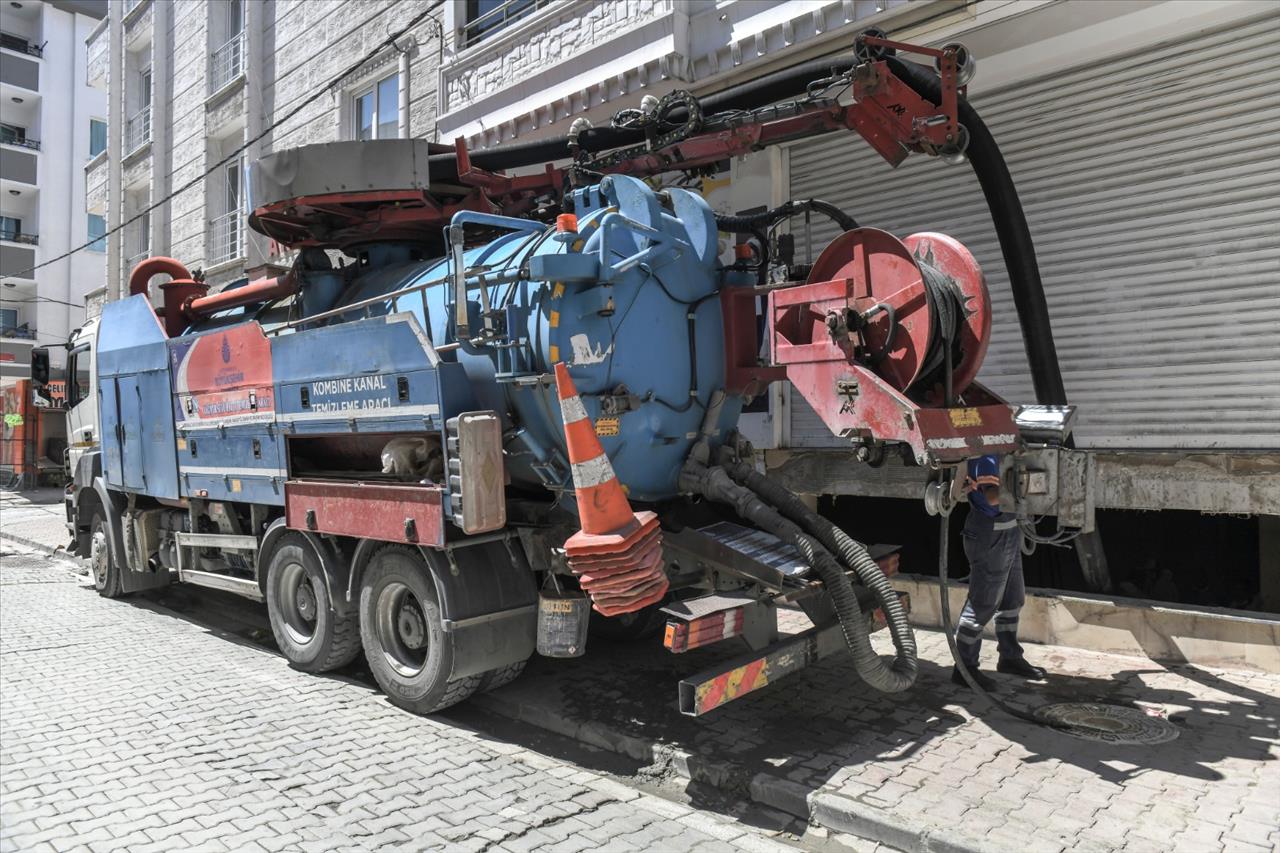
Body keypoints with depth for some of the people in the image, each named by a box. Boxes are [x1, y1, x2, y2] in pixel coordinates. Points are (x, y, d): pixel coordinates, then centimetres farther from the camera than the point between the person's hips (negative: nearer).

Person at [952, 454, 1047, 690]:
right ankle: (965, 668, 8)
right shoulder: (985, 454, -20)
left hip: (1008, 530, 10)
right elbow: (993, 496, -27)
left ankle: (1010, 657, 35)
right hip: (990, 535, -10)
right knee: (983, 604, -2)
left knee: (1012, 598, 20)